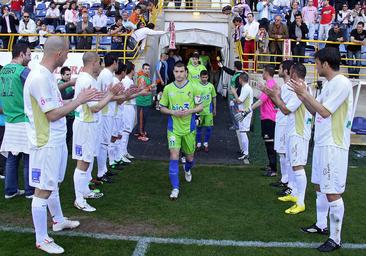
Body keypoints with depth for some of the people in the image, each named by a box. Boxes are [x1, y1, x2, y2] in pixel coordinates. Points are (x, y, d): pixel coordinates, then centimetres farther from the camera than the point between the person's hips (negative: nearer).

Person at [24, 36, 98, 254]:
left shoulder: (47, 75, 9)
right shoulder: (40, 77, -22)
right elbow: (52, 114, -22)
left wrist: (80, 99, 11)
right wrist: (79, 100, -15)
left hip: (57, 140, 10)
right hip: (46, 144, -10)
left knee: (53, 184, 24)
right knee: (43, 190, 1)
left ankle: (58, 220, 43)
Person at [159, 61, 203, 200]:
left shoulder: (193, 87, -4)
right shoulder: (168, 88, -2)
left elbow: (200, 106, 1)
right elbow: (162, 107, 5)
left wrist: (190, 111, -18)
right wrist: (173, 112, -14)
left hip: (189, 128, 1)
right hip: (173, 128, -1)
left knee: (190, 157, 14)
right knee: (174, 156, -13)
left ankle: (187, 170, 51)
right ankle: (175, 188, -6)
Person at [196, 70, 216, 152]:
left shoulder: (211, 86, 0)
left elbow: (214, 98, 9)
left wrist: (214, 109, 11)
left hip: (208, 110, 1)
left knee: (209, 127, 2)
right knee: (198, 127, 7)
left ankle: (206, 144, 18)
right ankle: (199, 143, 22)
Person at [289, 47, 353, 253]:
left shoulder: (341, 83, -15)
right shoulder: (329, 83, 14)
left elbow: (325, 112, -20)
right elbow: (315, 111, 18)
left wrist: (305, 93, -14)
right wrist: (302, 95, 8)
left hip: (334, 146, -10)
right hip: (322, 143, 10)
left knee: (332, 193, -5)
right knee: (320, 186, 18)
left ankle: (335, 239, 4)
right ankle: (321, 225, 33)